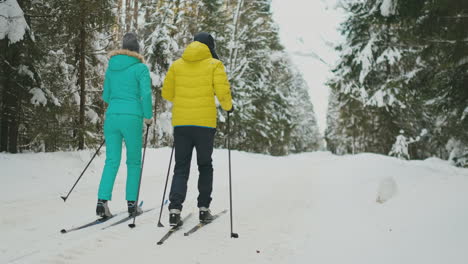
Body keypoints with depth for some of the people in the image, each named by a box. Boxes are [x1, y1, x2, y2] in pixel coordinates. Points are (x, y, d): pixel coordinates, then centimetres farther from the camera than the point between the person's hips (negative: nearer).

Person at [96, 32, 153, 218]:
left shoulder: (111, 67, 13)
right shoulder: (140, 68, -2)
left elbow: (106, 96, 17)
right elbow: (146, 94, -11)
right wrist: (148, 116, 1)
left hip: (111, 116, 4)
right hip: (132, 117, -4)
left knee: (111, 161, 5)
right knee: (134, 162, 8)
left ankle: (102, 201, -8)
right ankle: (132, 204, 9)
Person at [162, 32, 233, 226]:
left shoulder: (177, 64, 10)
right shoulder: (214, 64, 0)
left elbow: (167, 93, 12)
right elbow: (222, 92, -9)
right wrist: (228, 106, 11)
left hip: (180, 123, 2)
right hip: (205, 122, -2)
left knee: (181, 167, 7)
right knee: (205, 166, 14)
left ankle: (175, 209, -7)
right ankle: (203, 208, 15)